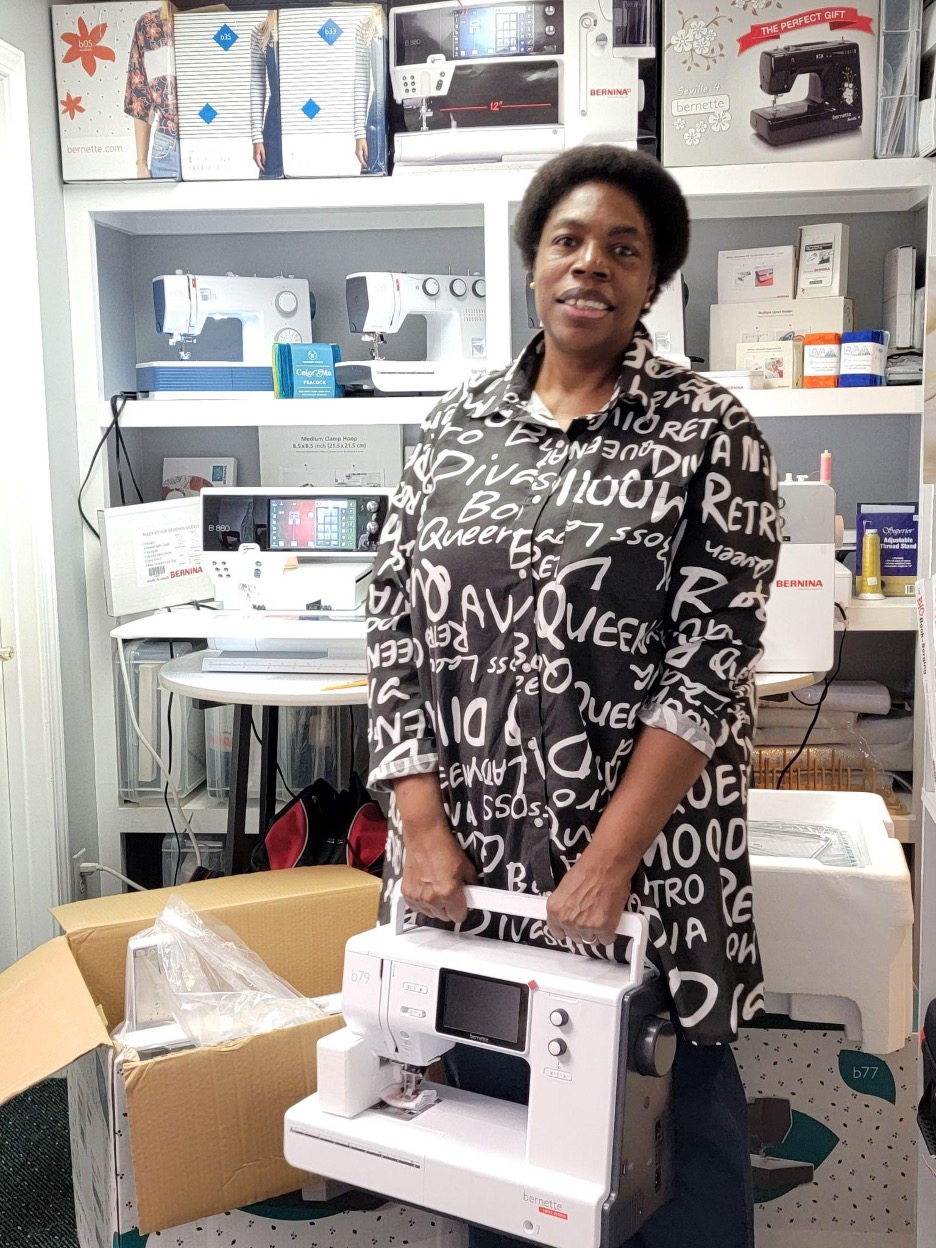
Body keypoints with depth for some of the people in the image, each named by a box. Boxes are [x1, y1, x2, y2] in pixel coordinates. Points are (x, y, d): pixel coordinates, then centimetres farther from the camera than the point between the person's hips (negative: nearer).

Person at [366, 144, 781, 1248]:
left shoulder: (708, 431, -5)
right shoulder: (457, 423, 5)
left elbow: (710, 661, -11)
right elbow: (394, 625, 2)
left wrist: (607, 862, -17)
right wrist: (422, 826, -6)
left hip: (644, 851, -2)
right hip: (467, 850, 3)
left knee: (670, 1097, 12)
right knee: (485, 1085, 17)